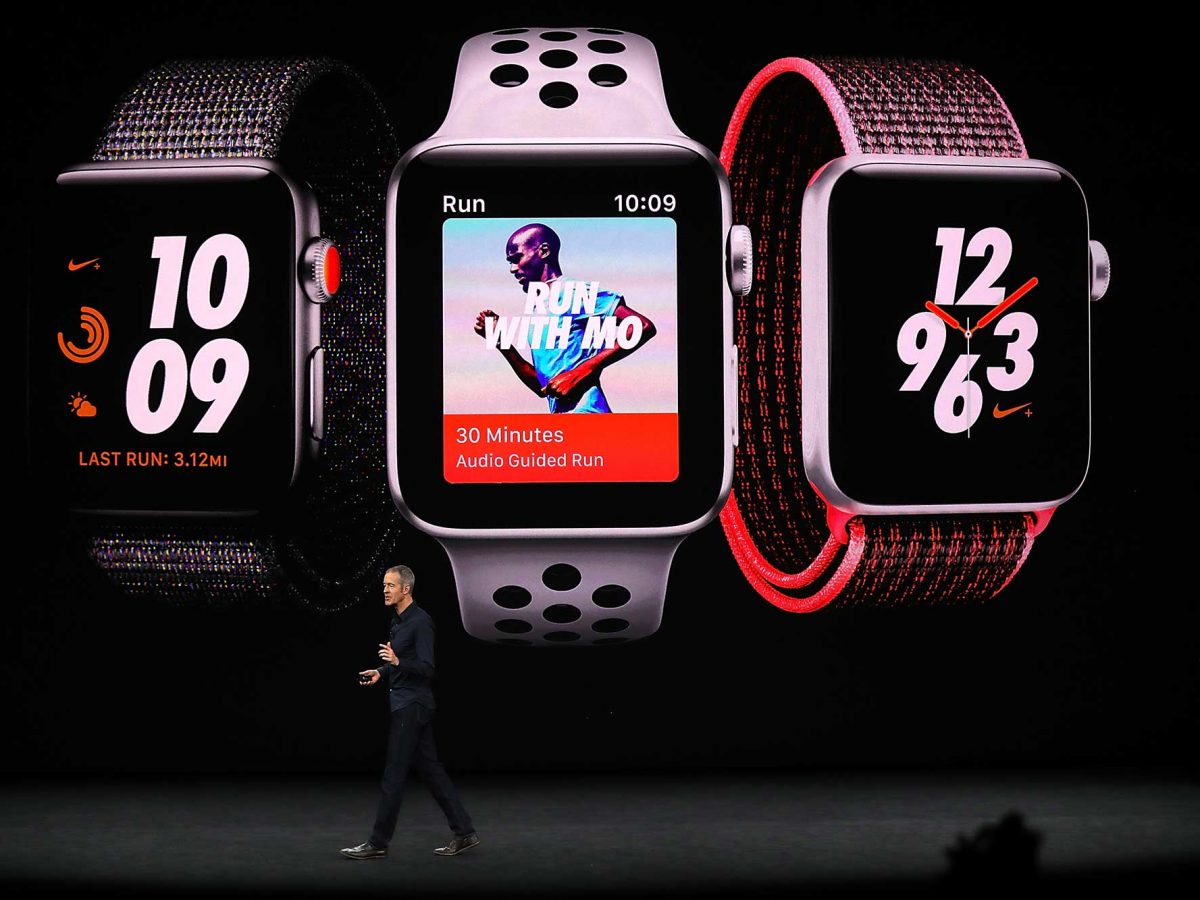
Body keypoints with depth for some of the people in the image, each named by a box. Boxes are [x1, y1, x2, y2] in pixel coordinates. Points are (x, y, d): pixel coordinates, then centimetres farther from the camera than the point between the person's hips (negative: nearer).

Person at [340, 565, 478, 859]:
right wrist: (381, 672, 11)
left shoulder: (421, 621, -16)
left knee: (394, 774, -5)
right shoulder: (398, 620, 14)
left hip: (413, 705, -10)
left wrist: (397, 662, -34)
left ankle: (378, 843, 1)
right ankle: (464, 832, 12)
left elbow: (427, 668, -21)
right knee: (430, 769, 9)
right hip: (403, 703, 10)